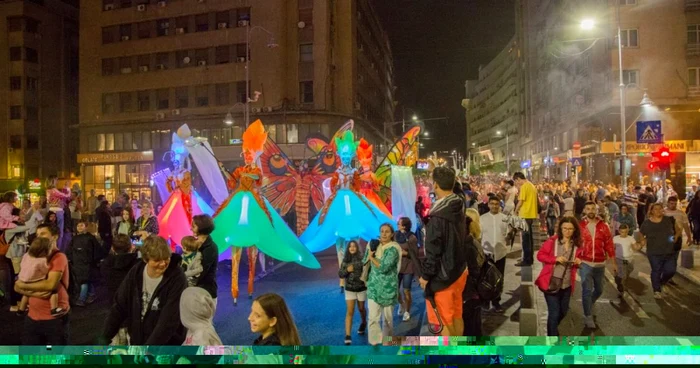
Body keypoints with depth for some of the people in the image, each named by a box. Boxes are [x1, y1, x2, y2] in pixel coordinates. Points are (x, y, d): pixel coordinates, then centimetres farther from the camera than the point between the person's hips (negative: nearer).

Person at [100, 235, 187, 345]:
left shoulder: (176, 278, -22)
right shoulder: (135, 273, -7)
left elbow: (170, 320, -24)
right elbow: (120, 306, 3)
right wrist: (106, 336, 0)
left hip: (167, 345, -5)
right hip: (137, 341, 5)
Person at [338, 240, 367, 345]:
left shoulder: (362, 258, -11)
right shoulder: (345, 260, -1)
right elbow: (340, 274, -1)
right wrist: (347, 270, -17)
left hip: (361, 288, -1)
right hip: (349, 289, 1)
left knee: (361, 309, 19)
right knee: (350, 311, -5)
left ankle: (363, 323, 49)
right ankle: (348, 335, -7)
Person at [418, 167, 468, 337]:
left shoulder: (439, 216, -23)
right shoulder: (459, 210, 3)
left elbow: (433, 251, -19)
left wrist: (425, 275, -11)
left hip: (442, 277, -8)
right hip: (458, 271, 8)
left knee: (444, 321, 4)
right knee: (456, 316, 20)